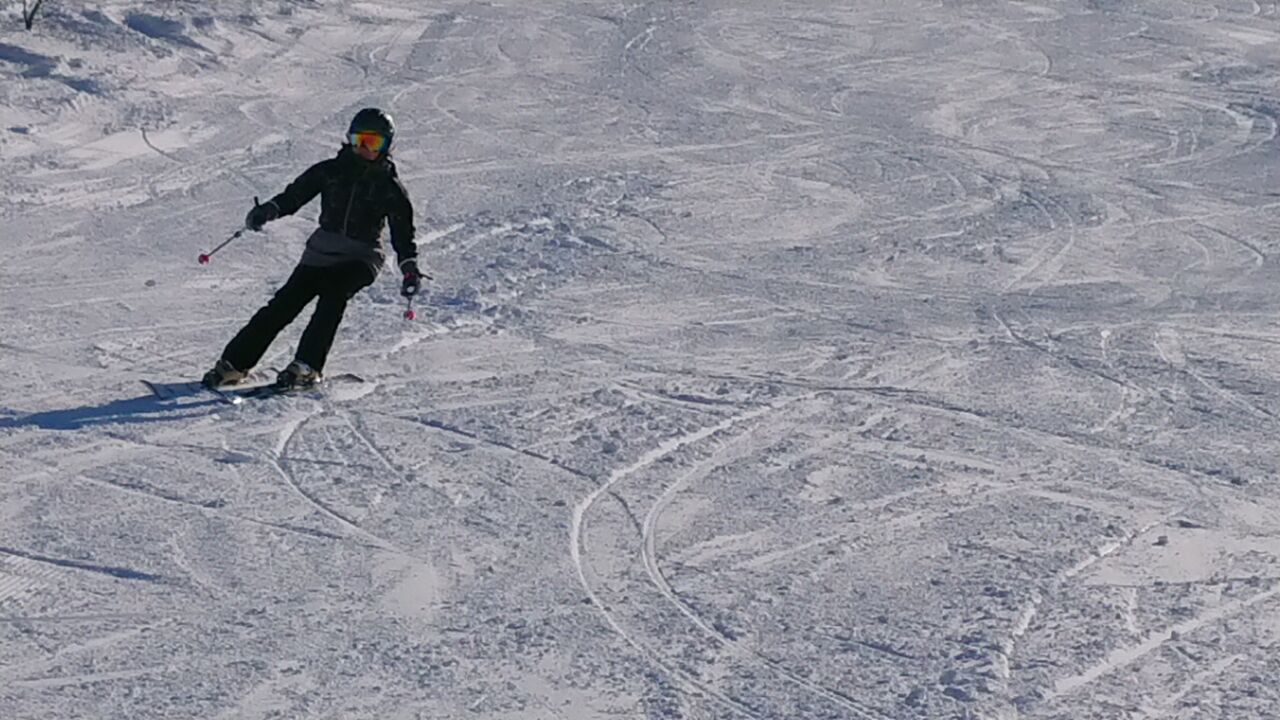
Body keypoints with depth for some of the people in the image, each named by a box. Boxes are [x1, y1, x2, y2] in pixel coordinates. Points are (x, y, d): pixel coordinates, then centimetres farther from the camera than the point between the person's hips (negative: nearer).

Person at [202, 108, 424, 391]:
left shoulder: (389, 186, 2)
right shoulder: (331, 171, 6)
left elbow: (403, 229, 3)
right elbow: (295, 193, 5)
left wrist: (409, 265, -9)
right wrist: (270, 209, -14)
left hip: (361, 259, -2)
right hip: (322, 252, 2)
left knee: (333, 296, -30)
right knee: (284, 304, -7)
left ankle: (307, 367, -30)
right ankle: (234, 363, -1)